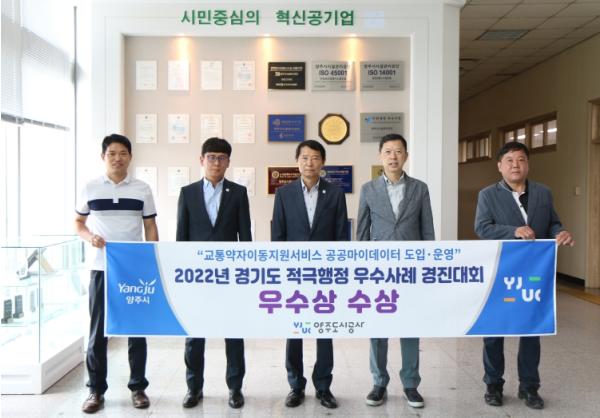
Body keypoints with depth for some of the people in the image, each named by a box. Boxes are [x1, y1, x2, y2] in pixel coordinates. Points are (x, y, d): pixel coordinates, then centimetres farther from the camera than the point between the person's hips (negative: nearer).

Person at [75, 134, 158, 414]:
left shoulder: (142, 190, 2)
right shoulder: (90, 189, 3)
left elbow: (150, 227, 5)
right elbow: (78, 223, 12)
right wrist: (90, 237, -10)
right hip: (101, 269, 0)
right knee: (98, 330, 5)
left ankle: (138, 387, 18)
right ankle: (96, 390, 18)